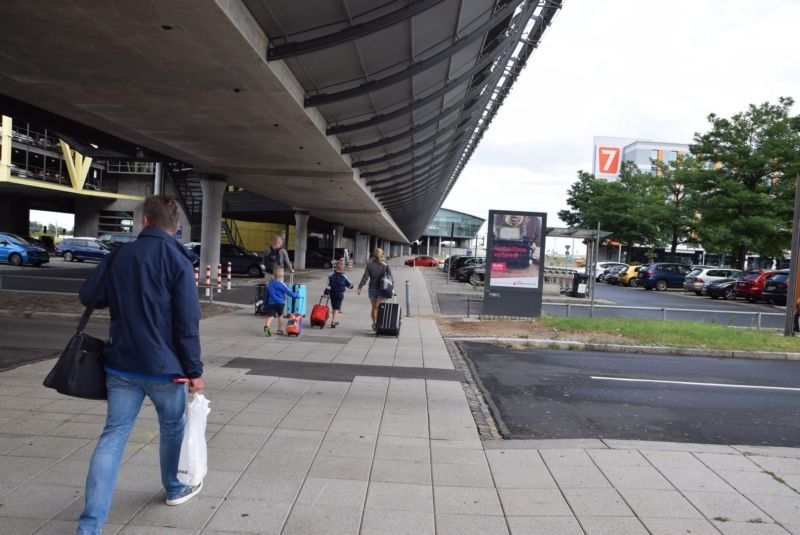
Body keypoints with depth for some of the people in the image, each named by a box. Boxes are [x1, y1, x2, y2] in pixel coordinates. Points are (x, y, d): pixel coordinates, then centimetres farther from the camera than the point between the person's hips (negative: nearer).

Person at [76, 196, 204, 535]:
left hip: (121, 365, 4)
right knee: (172, 428, 18)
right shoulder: (178, 261, -11)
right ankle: (175, 489, 38)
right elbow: (187, 324, -14)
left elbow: (88, 295, 9)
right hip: (164, 367, -3)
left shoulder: (119, 256, 3)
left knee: (113, 435, 5)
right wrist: (194, 370, -7)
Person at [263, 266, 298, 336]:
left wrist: (266, 304, 24)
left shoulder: (270, 283, 10)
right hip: (280, 303, -3)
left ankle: (266, 326, -34)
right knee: (280, 315, 17)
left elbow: (267, 294, 16)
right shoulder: (280, 284, -9)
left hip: (271, 303, 3)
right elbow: (288, 291, -7)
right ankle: (280, 330, 25)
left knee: (270, 316, -7)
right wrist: (295, 296, 7)